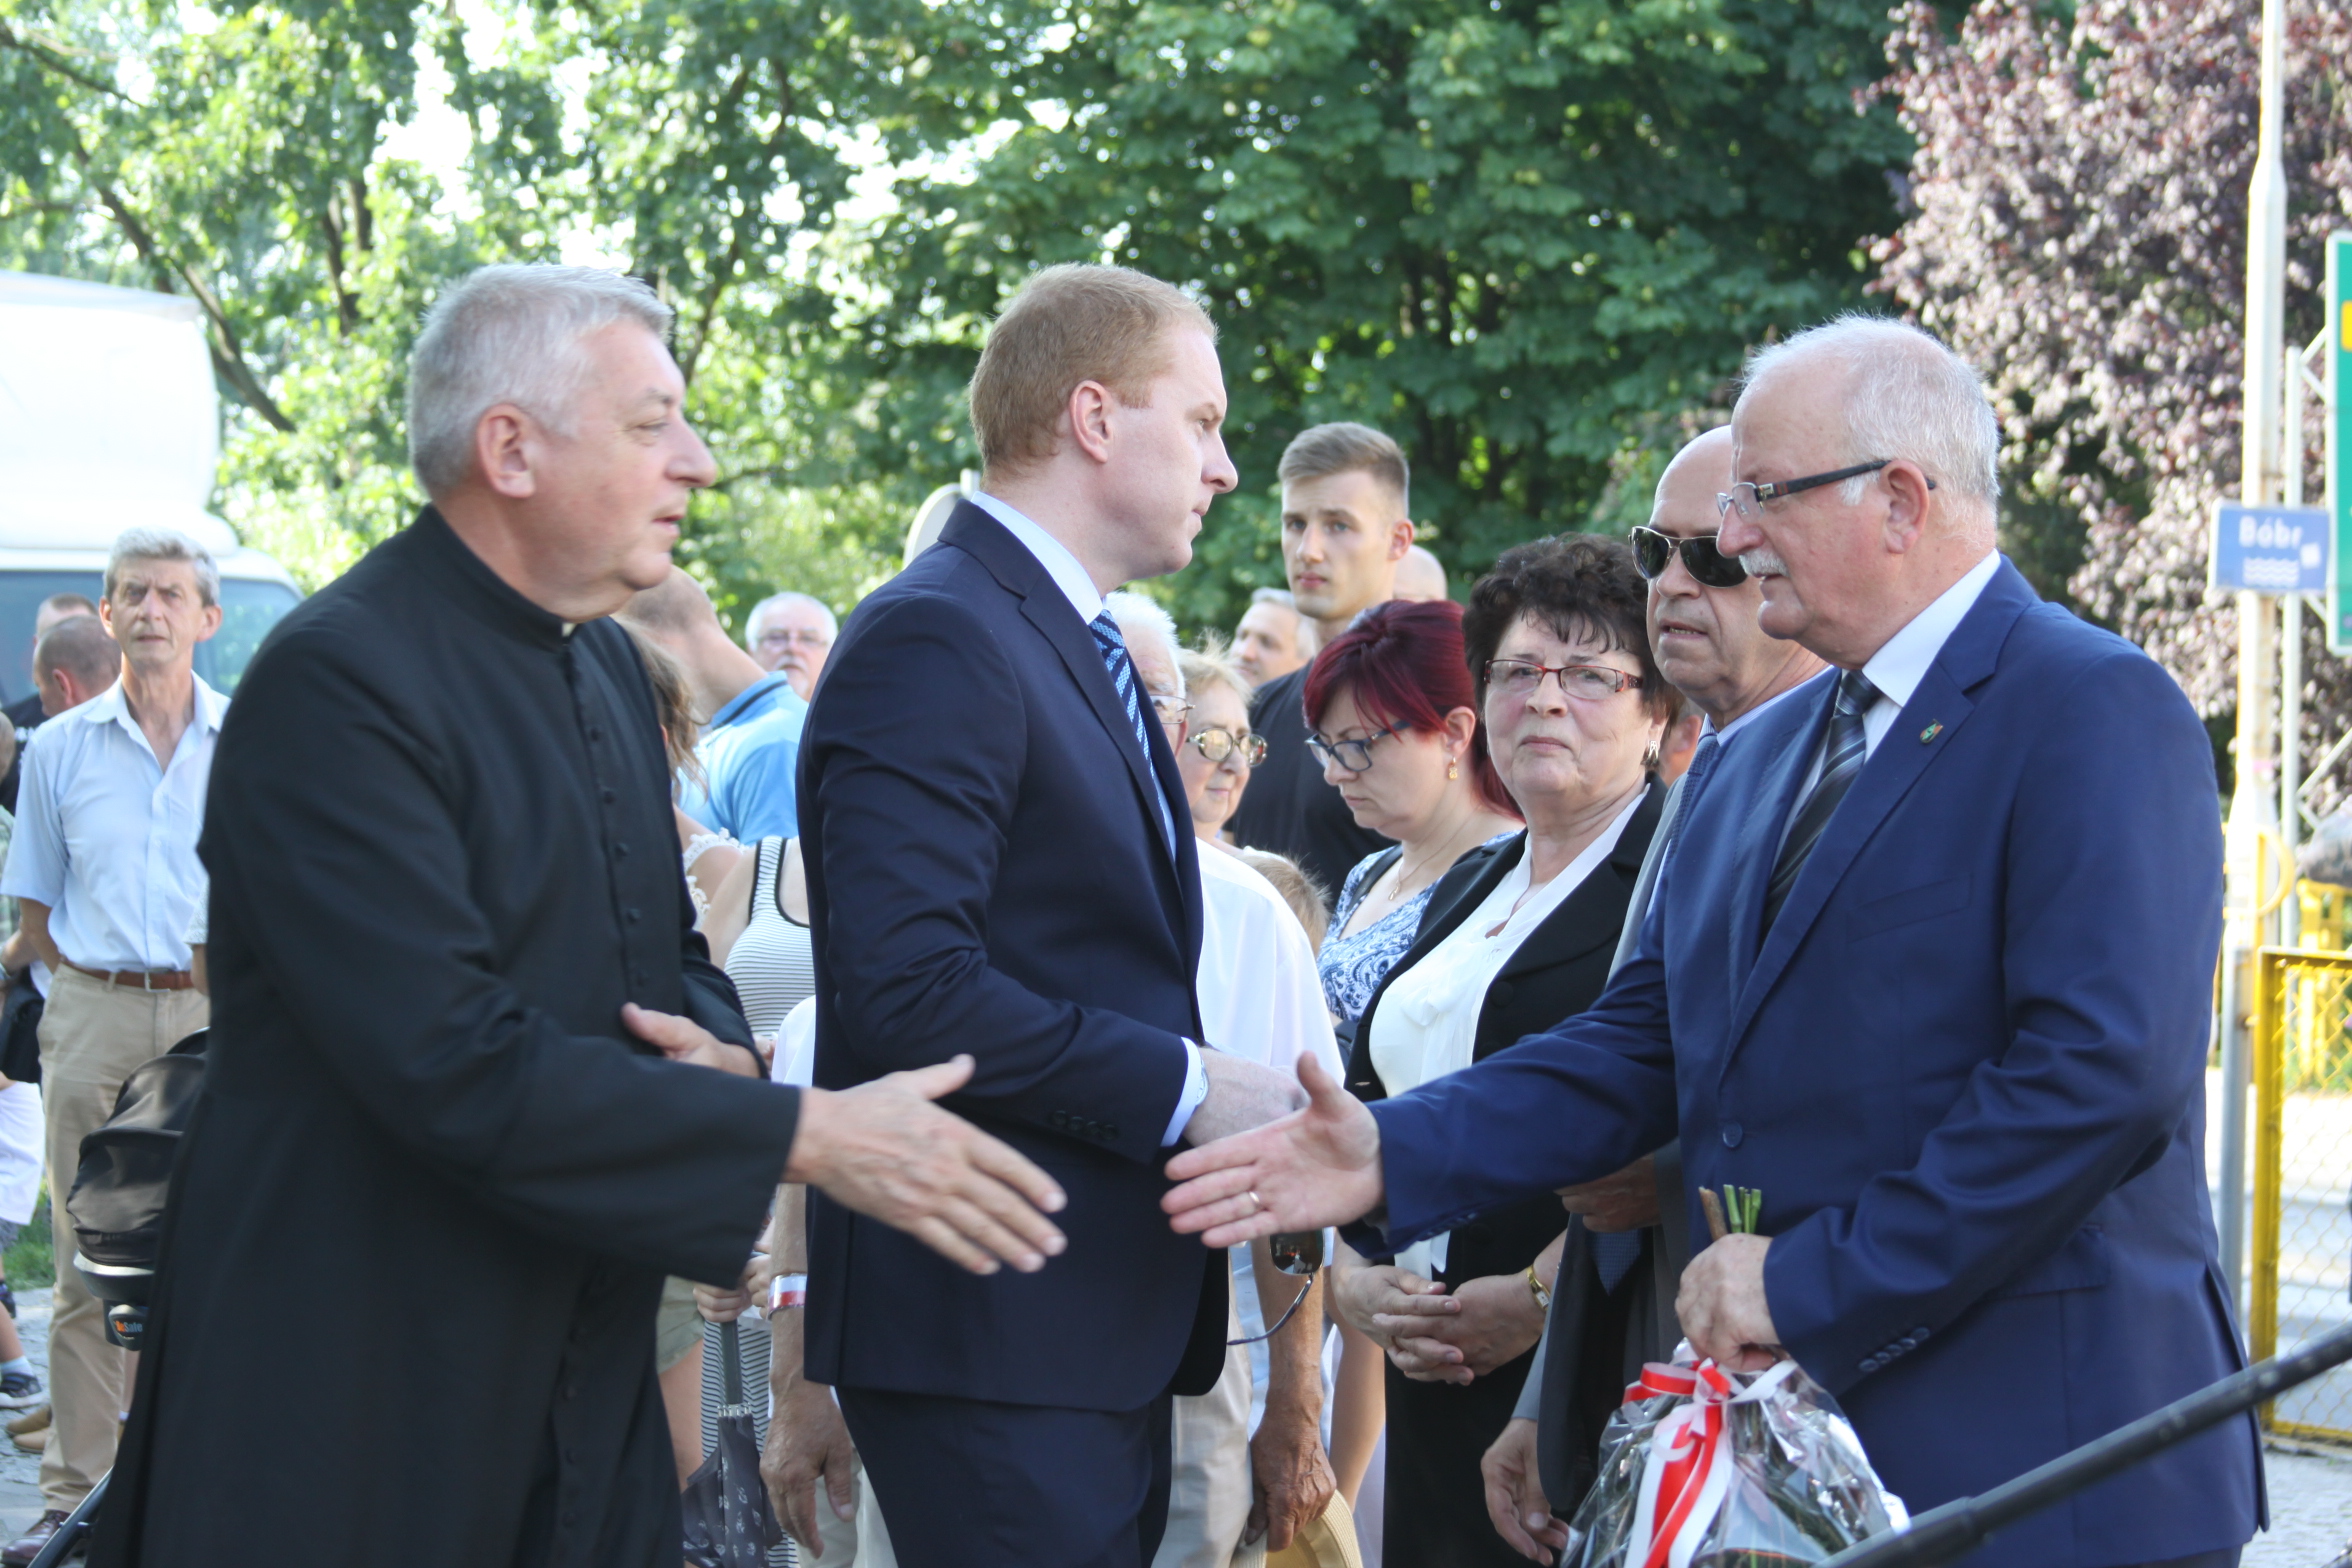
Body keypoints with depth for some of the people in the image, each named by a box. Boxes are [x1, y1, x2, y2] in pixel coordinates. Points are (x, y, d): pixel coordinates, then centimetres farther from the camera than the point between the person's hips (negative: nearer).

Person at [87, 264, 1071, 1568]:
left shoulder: (608, 665, 12)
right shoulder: (335, 679, -17)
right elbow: (455, 1064, -24)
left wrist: (723, 1054, -4)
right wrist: (811, 1134, -23)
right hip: (354, 1399, -8)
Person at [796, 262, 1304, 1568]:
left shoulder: (1074, 649, 20)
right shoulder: (934, 641, -13)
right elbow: (908, 989, -23)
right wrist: (1186, 1089, -17)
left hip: (1107, 1325, 10)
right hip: (989, 1334, -10)